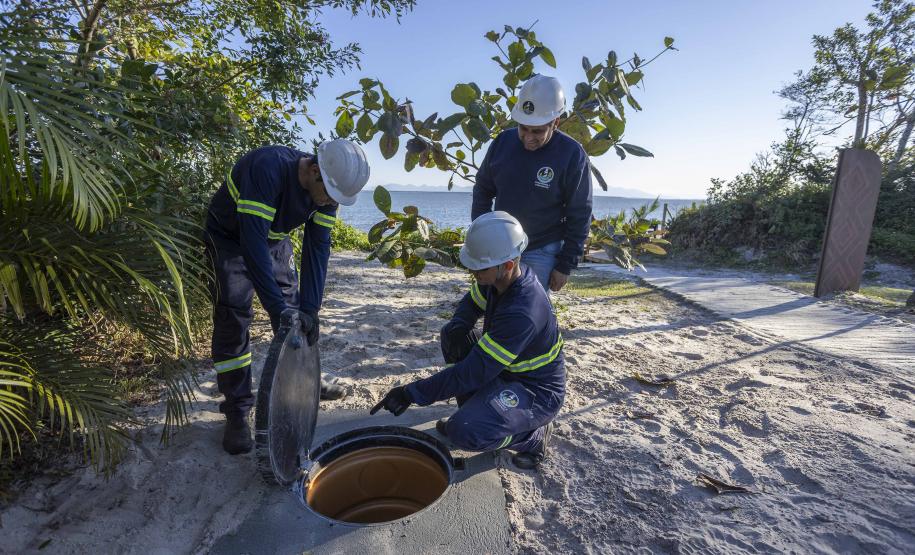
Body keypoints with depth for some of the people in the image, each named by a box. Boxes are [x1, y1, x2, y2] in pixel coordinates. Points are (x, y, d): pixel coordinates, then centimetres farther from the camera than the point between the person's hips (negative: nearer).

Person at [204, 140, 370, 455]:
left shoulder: (328, 187, -18)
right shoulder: (267, 168, -38)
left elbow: (317, 248, -18)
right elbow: (252, 242, -41)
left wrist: (308, 308, -25)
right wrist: (277, 308, -43)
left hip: (274, 239, 6)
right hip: (231, 237, -5)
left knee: (295, 307, 7)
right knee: (233, 318, -12)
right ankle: (237, 410, 0)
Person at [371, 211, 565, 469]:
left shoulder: (522, 313, -37)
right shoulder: (497, 277, -11)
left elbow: (475, 372, -35)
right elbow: (471, 302, 10)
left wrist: (411, 393, -31)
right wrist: (458, 327, -13)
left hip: (537, 391, -8)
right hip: (506, 370, 8)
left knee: (465, 432, -29)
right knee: (452, 334, -4)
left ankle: (534, 434, 0)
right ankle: (474, 411, 6)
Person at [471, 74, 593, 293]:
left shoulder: (572, 155, -15)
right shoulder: (503, 141, -5)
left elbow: (579, 216, -10)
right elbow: (482, 190, 7)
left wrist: (565, 265, -10)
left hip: (541, 253, -3)